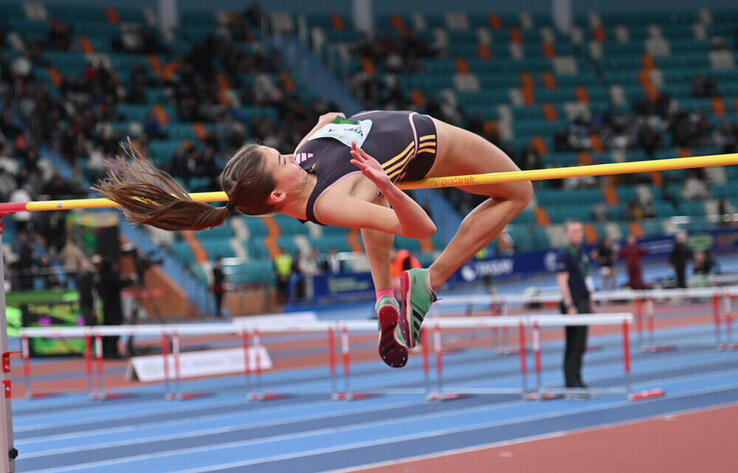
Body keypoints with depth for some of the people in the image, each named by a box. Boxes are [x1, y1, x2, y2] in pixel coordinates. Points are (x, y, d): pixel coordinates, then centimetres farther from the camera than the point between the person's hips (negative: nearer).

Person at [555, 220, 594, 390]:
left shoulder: (582, 253, 15)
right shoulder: (564, 254, -11)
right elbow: (562, 281, -17)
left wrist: (590, 303, 20)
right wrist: (570, 306, -22)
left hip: (584, 302, 8)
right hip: (573, 303, -8)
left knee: (580, 345, 10)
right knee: (573, 345, -8)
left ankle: (576, 380, 15)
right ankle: (571, 382, -5)